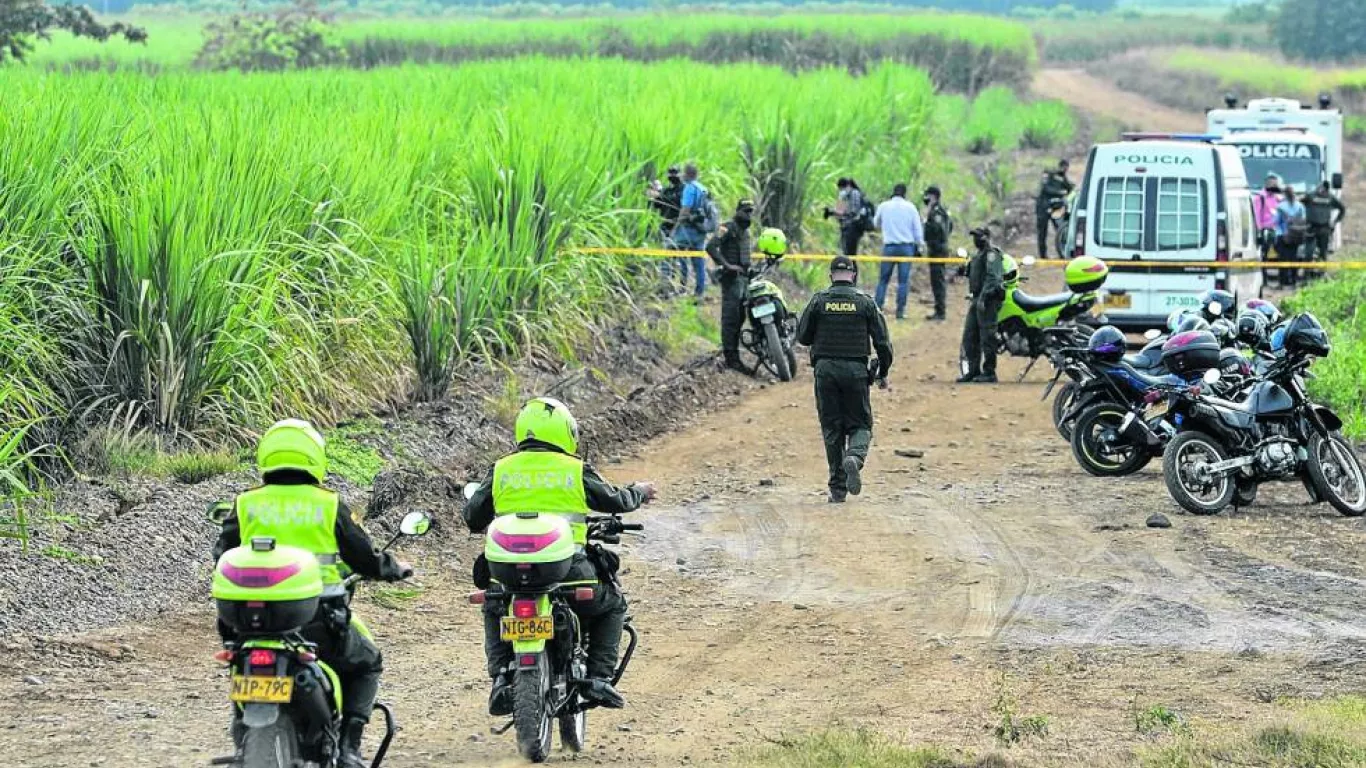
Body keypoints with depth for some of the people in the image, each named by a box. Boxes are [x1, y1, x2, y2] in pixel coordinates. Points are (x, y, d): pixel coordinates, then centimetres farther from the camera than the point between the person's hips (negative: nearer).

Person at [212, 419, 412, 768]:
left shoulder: (245, 506, 4)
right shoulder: (329, 505, 0)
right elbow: (366, 559, 5)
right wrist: (396, 569, 27)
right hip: (320, 621, -2)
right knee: (366, 665, 23)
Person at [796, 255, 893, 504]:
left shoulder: (819, 301, 1)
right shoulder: (865, 302, 1)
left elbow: (802, 337, 4)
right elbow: (882, 341, -1)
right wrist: (883, 371, 11)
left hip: (825, 369, 1)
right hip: (856, 370, -1)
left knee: (831, 428, 8)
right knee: (860, 424, 8)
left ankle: (837, 488, 6)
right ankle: (855, 457, -26)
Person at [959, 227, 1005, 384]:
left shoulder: (991, 254, -11)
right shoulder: (979, 255, 21)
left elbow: (992, 277, -21)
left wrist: (983, 297, -26)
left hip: (988, 299, -10)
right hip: (978, 299, 10)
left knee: (987, 336, -9)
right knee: (969, 335, 9)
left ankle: (989, 372, -6)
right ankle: (973, 370, 13)